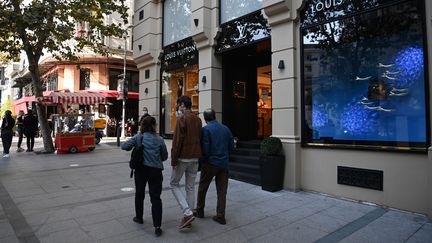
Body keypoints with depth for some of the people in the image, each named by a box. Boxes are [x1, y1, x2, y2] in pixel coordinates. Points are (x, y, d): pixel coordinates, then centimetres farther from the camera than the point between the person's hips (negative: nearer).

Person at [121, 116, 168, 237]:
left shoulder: (138, 137, -3)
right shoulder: (159, 139, -3)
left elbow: (124, 146, -9)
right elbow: (165, 156, 4)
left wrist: (133, 147, 10)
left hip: (141, 169, 1)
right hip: (155, 170, -1)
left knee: (139, 194, 22)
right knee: (155, 197, 1)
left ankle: (139, 217, 38)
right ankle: (157, 226, -4)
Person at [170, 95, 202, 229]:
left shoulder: (181, 119, -12)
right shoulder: (198, 119, 10)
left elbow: (177, 141, -16)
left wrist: (173, 160, -11)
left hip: (183, 157, -7)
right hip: (195, 158, 7)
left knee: (174, 184, 8)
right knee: (190, 187, 12)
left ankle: (187, 213, -4)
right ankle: (188, 218, 19)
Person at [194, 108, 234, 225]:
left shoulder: (206, 129, -12)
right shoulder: (225, 128, 3)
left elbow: (205, 148, -16)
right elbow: (231, 146, 6)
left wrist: (204, 158, 2)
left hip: (210, 163, -4)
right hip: (224, 163, 4)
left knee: (202, 188, 15)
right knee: (222, 190, 10)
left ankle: (199, 211, 30)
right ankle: (220, 216, 13)